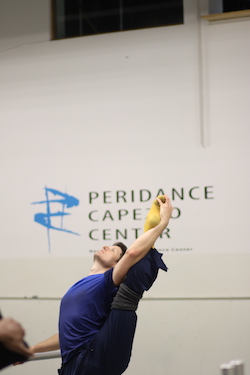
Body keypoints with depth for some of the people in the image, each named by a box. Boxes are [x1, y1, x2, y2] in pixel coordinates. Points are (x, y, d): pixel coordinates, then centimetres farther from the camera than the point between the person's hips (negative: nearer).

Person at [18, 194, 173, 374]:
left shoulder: (109, 281, 6)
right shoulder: (79, 286, 29)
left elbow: (133, 252, -15)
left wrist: (163, 222, -13)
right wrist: (33, 350, 41)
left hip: (98, 360, -7)